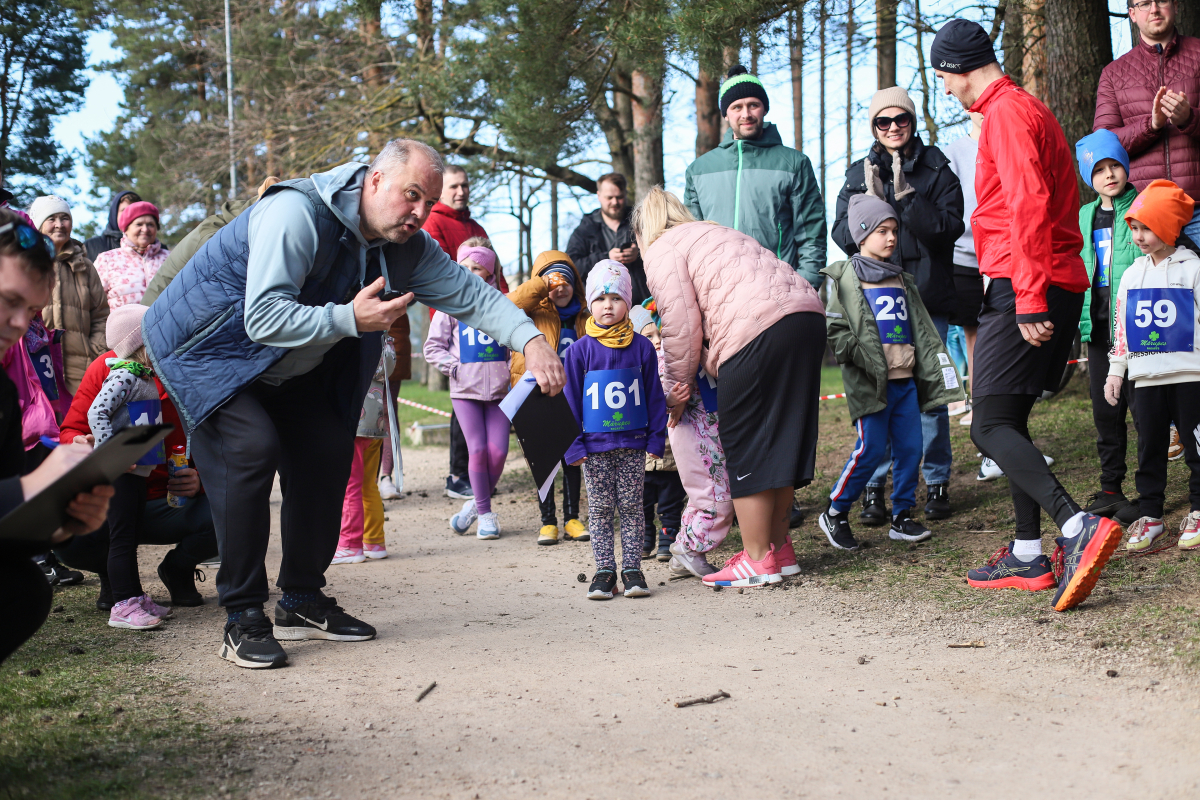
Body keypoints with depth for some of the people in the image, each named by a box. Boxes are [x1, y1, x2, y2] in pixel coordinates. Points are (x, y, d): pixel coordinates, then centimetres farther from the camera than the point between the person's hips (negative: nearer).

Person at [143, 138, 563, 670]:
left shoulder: (406, 248, -7)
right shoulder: (295, 215, -32)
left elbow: (470, 295, -9)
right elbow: (262, 318, -38)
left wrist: (530, 341, -25)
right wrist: (351, 319, -43)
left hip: (285, 371, 8)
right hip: (204, 350, -8)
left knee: (330, 449, 0)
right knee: (251, 448, -25)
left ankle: (302, 603, 14)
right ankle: (243, 621, -17)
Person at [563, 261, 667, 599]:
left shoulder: (641, 347, 1)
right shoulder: (580, 350, -2)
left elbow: (654, 395, 5)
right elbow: (570, 400, 0)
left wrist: (655, 438, 2)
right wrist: (573, 444, -5)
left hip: (633, 444, 0)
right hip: (595, 445, 0)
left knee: (632, 507, 6)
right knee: (600, 508, 6)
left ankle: (632, 569, 13)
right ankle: (605, 571, 13)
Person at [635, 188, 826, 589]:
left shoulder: (662, 250, 8)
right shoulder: (711, 233, 34)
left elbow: (682, 328, 0)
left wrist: (676, 391, 12)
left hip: (759, 330, -9)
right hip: (808, 313, 9)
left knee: (745, 446, 1)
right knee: (783, 441, 17)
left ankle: (758, 560, 5)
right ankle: (779, 548, 25)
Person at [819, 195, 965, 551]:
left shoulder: (903, 281, 19)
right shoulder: (846, 277, -1)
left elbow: (922, 330, 22)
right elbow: (834, 331, -7)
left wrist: (936, 371, 15)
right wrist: (864, 358, -18)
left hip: (905, 380, 6)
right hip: (870, 384, -6)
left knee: (910, 447, 4)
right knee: (870, 449, -9)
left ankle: (902, 516, 16)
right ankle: (834, 514, 6)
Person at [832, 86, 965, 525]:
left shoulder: (937, 170, 6)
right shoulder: (859, 173, 12)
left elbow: (949, 226, -7)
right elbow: (842, 236, 5)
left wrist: (907, 196, -16)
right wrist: (870, 201, -11)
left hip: (927, 296, -1)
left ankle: (937, 481, 11)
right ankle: (874, 484, 6)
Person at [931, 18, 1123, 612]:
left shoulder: (1006, 113, -9)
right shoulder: (1028, 108, 23)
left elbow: (1029, 205, -21)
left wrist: (1029, 301, -25)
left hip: (1023, 291, -10)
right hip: (1058, 284, 10)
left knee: (990, 428, -14)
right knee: (1008, 422, 14)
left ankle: (1078, 528, -27)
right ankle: (1028, 556, 16)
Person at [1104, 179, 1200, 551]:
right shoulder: (1132, 274, 12)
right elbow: (1121, 325, 15)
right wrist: (1115, 371, 12)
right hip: (1146, 378, 4)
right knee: (1149, 448, 6)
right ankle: (1149, 514, 13)